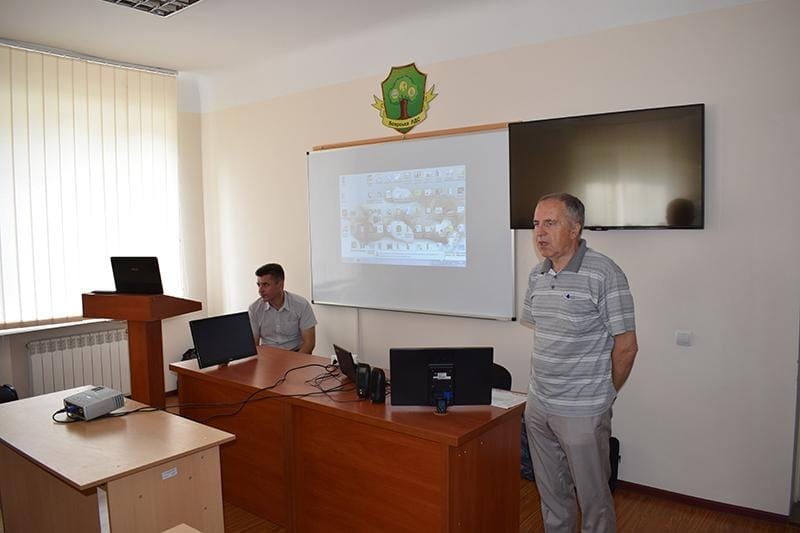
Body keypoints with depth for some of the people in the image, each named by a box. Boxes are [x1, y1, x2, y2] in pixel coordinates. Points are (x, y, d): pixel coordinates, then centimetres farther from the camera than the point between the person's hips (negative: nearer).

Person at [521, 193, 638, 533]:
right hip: (538, 404, 6)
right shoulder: (537, 275, 6)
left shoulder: (604, 274, -15)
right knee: (550, 491, 20)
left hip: (582, 412, -6)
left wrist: (603, 396, 0)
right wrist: (545, 388, 12)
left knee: (593, 495, 10)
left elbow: (626, 346, -12)